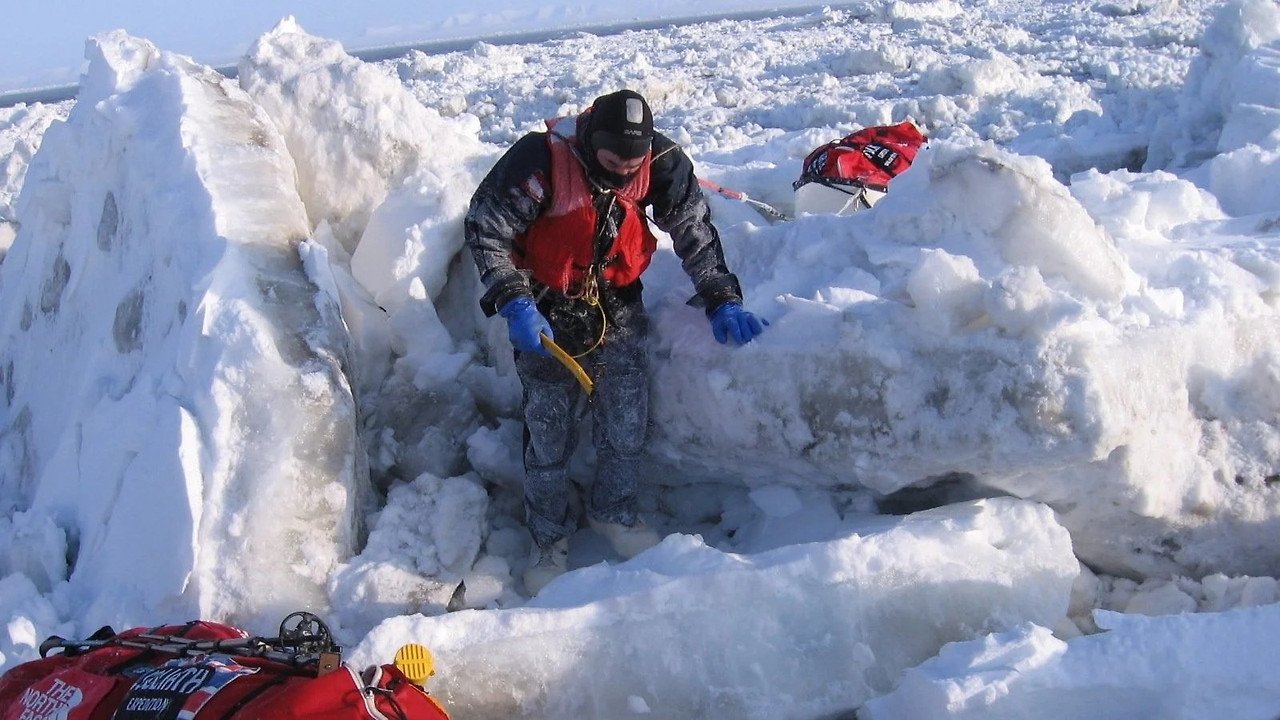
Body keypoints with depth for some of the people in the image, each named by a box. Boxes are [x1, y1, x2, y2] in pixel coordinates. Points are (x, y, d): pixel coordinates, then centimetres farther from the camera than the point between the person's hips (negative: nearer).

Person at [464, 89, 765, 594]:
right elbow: (484, 227, -19)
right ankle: (548, 538, 23)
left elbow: (695, 230, -2)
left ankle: (613, 512, 32)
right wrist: (513, 302, -27)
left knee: (627, 421, 5)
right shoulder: (541, 158, -25)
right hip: (545, 310, -3)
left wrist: (721, 299, -8)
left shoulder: (661, 163, -15)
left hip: (617, 306, 3)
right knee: (547, 430, 2)